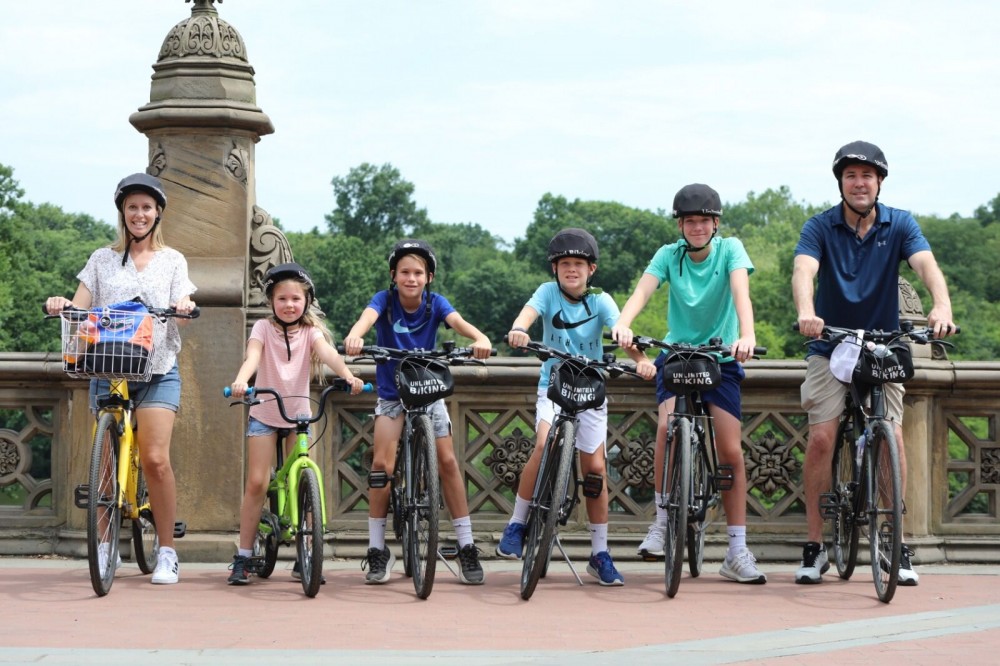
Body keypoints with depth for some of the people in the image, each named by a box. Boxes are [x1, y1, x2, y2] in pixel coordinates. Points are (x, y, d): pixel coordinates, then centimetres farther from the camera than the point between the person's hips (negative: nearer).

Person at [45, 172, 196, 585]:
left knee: (155, 458, -14)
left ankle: (167, 552, -8)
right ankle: (105, 542, 13)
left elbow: (181, 306, 3)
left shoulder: (172, 261, 13)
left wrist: (184, 308, -21)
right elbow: (79, 307, 6)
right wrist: (61, 304, -17)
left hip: (158, 369, -1)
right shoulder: (103, 260, 13)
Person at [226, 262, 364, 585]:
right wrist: (241, 380, -47)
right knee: (256, 484, -7)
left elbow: (328, 353, -23)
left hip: (299, 414, 2)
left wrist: (348, 376, -43)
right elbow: (252, 356, -25)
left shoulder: (310, 331, -2)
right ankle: (243, 557, -1)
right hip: (264, 414, -1)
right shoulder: (264, 328, -6)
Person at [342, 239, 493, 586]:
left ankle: (467, 548, -2)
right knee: (382, 463, -16)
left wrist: (481, 338, -51)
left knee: (448, 461, -9)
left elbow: (458, 321, -28)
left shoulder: (435, 303, -9)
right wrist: (354, 336, -58)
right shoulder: (385, 300, -12)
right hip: (392, 394, -1)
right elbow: (368, 317, -34)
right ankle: (377, 550, -5)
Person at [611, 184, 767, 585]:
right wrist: (623, 324, -44)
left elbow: (740, 291, -25)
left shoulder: (729, 250, -8)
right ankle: (662, 519, -11)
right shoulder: (669, 255, -6)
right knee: (668, 424, -27)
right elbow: (643, 290, -22)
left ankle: (737, 552, 0)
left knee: (731, 451, -7)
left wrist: (746, 335, -45)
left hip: (721, 357, 0)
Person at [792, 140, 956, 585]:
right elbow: (803, 270, -26)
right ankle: (815, 547, -1)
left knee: (892, 436, -13)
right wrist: (805, 312, -49)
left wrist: (942, 305, -45)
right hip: (829, 347, -1)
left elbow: (926, 264, -23)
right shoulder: (821, 227, -9)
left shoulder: (900, 224, -6)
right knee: (821, 439, -12)